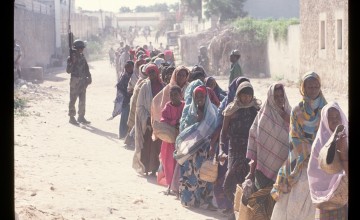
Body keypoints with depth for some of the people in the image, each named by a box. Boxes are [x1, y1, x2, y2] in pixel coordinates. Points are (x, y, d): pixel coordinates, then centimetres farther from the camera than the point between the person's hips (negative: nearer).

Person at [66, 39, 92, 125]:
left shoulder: (82, 57, 10)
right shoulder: (72, 58, -8)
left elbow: (86, 68, 16)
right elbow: (68, 70, -13)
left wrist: (89, 78, 7)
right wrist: (73, 63, -26)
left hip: (83, 81, 7)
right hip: (75, 81, -7)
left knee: (82, 100, 10)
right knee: (73, 99, -2)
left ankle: (81, 117, 19)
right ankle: (72, 117, 3)